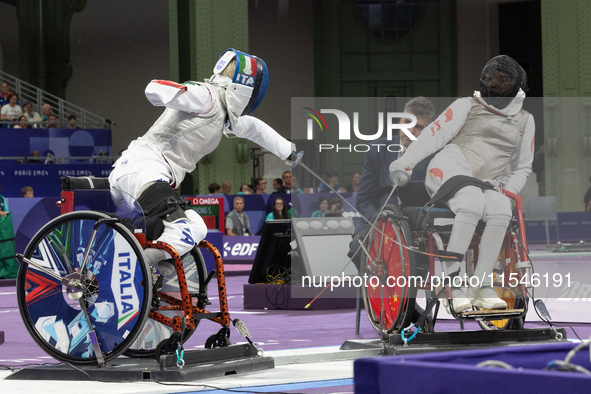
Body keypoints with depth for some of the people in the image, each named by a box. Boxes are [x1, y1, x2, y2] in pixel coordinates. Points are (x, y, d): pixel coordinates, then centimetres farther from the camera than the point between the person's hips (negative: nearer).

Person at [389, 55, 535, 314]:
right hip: (452, 167, -3)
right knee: (472, 201, -37)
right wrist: (407, 160, -12)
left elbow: (523, 167, 24)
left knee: (501, 210, -32)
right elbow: (436, 134, 2)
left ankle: (481, 287, -29)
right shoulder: (467, 106, 12)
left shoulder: (525, 121, 22)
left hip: (487, 185, 3)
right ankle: (451, 282, -39)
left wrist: (506, 191, 4)